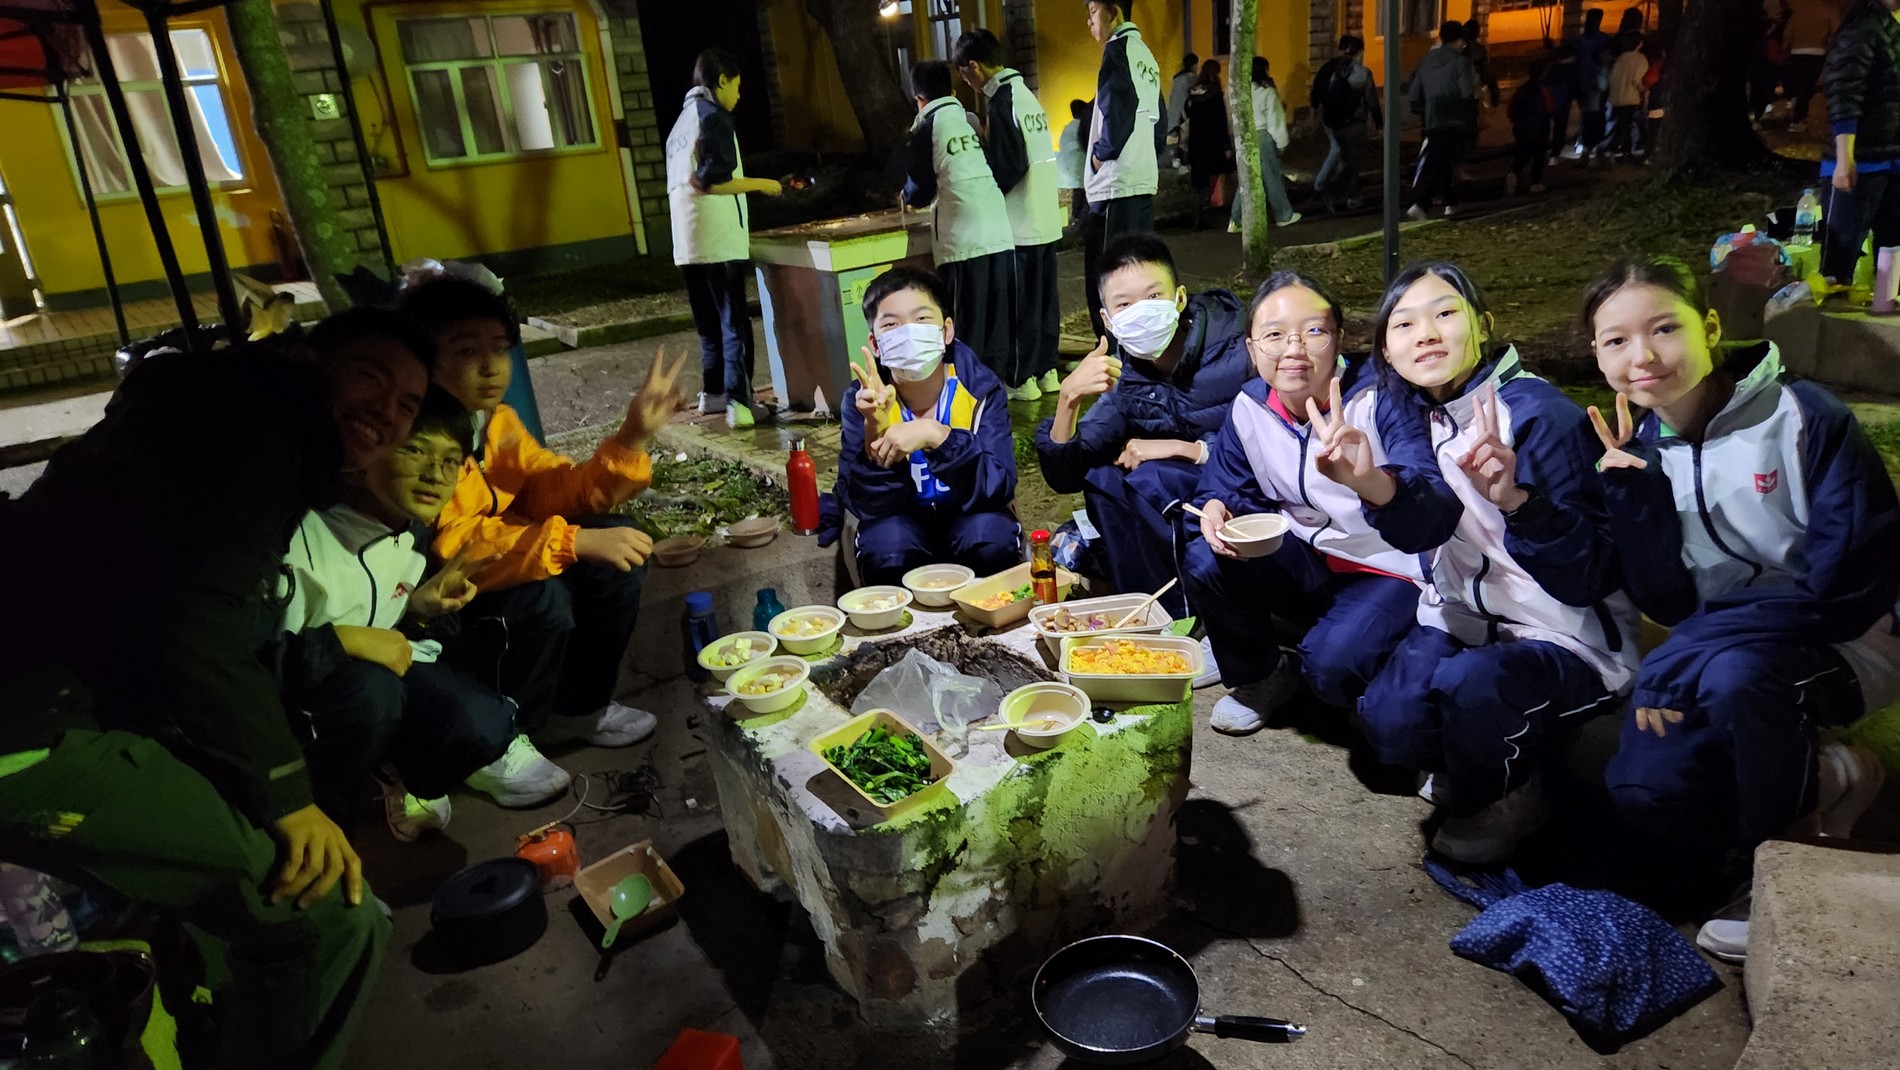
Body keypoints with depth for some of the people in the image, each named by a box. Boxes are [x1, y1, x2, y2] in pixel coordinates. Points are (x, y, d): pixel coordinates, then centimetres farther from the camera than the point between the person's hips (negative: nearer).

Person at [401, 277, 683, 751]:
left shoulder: (498, 421, 1)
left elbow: (559, 495, -4)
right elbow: (451, 547, -34)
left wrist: (633, 436, -17)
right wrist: (576, 542, -38)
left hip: (486, 586, 8)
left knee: (618, 547, -5)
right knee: (543, 597, -31)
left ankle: (583, 702, 12)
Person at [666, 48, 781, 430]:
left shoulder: (682, 121, 19)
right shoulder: (713, 117, -7)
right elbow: (712, 181, -18)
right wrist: (760, 184, -7)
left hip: (688, 241, 9)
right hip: (718, 239, -9)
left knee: (710, 321, 16)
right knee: (734, 322, -8)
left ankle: (713, 392, 22)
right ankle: (738, 402, -12)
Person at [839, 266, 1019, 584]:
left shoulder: (981, 389, -18)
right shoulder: (864, 399, -17)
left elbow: (998, 489, -28)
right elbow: (867, 506, -21)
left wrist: (936, 436, -42)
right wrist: (875, 432, -38)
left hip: (969, 518, 0)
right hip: (900, 522, 0)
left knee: (991, 536, -32)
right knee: (885, 543, -32)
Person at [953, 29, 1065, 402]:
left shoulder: (1002, 101, -13)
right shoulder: (1026, 94, 13)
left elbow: (1011, 165, -18)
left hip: (1021, 222, -8)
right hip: (1046, 218, 9)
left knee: (1022, 302, -2)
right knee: (1045, 297, 12)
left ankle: (1023, 380, 3)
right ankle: (1047, 371, 19)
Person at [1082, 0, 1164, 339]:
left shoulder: (1118, 49, -7)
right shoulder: (1146, 55, 19)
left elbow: (1117, 111, -19)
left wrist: (1101, 153, -6)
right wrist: (1147, 158, 16)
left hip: (1116, 183, -9)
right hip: (1144, 180, 9)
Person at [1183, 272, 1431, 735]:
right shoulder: (1249, 407, -6)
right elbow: (1227, 485, 6)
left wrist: (1370, 479, -60)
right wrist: (1216, 508, -20)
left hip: (1387, 570, -5)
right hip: (1305, 558, 5)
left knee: (1331, 663, -30)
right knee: (1204, 562, -18)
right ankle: (1259, 678, 9)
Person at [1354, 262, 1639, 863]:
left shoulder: (1538, 413, -18)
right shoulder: (1405, 412, 0)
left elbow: (1589, 576, -23)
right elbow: (1426, 524, -20)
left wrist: (1516, 500, -40)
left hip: (1567, 638, -5)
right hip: (1464, 616, 5)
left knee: (1470, 685, -33)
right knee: (1388, 720, -20)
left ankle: (1502, 797, 1)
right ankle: (1466, 767, 16)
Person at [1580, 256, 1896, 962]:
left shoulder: (1805, 419, -16)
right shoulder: (1641, 448, -3)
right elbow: (1669, 604, -6)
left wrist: (1683, 661, -26)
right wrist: (1632, 491, -19)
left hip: (1843, 642, -4)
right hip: (1722, 647, 4)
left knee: (1734, 673, -38)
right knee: (1642, 791, -20)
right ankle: (1825, 782, 8)